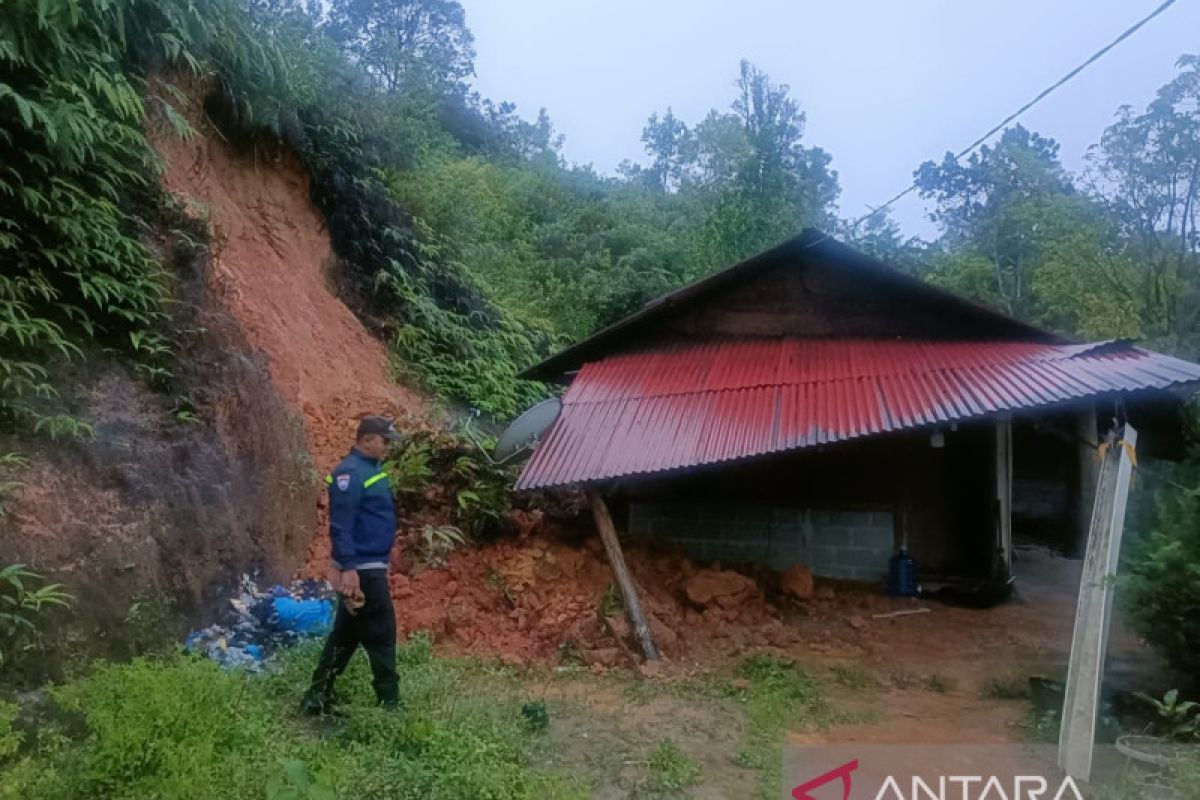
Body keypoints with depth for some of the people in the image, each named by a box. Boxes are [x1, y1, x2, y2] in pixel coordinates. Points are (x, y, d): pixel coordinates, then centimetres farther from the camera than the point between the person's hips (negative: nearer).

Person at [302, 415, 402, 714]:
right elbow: (341, 525, -22)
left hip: (371, 566, 10)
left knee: (346, 634, 15)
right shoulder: (350, 472, -17)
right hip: (362, 569, -10)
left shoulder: (371, 468, 14)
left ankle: (317, 698, 24)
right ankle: (389, 703, 6)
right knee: (382, 635, -3)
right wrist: (348, 568, -26)